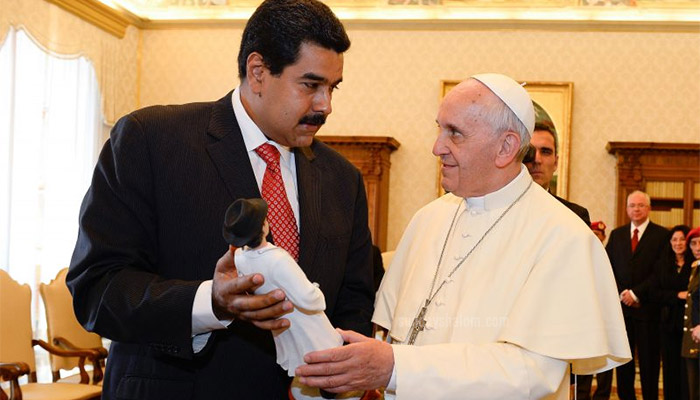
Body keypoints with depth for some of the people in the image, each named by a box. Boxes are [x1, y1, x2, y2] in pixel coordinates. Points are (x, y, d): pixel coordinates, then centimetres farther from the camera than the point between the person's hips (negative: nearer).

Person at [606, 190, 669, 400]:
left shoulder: (662, 235, -1)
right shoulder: (616, 235, 13)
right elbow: (608, 269, 8)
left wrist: (637, 293, -12)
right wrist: (620, 294, -5)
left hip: (647, 307, -3)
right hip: (621, 305, 4)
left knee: (649, 361, 2)